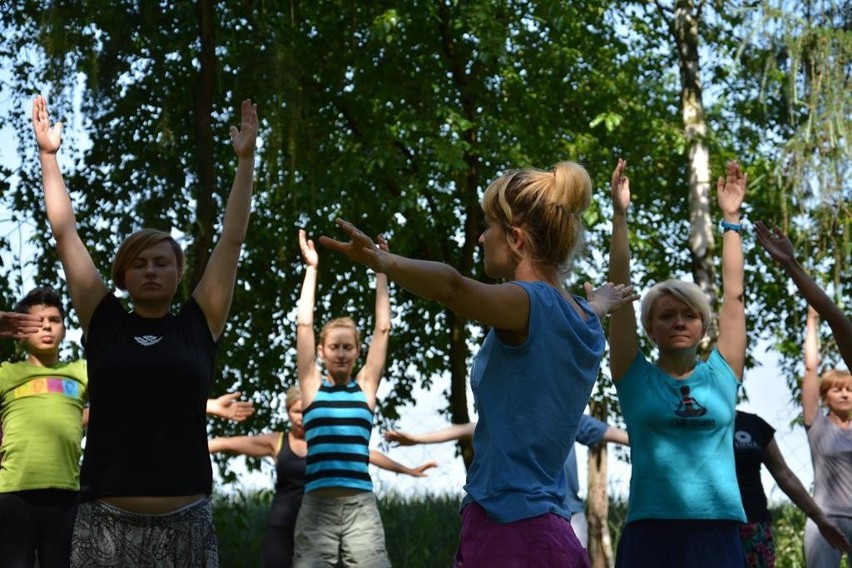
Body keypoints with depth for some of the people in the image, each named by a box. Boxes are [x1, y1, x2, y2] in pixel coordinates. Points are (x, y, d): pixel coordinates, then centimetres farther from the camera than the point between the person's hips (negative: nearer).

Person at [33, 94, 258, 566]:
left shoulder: (198, 325, 8)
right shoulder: (104, 323, 8)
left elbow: (232, 239, 10)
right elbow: (64, 233, 11)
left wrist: (245, 160, 10)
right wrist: (48, 155, 12)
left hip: (184, 521, 0)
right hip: (105, 521, 0)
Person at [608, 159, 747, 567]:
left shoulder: (721, 375, 11)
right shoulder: (636, 378, 7)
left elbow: (733, 296, 14)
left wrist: (731, 219, 14)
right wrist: (620, 215, 2)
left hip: (718, 534, 2)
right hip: (651, 534, -2)